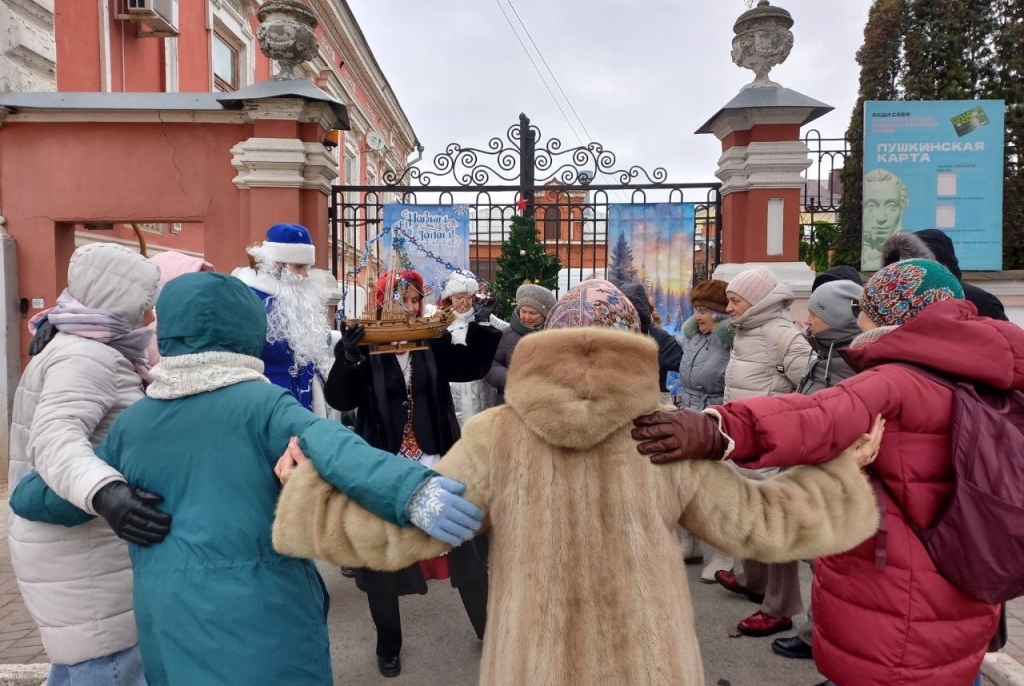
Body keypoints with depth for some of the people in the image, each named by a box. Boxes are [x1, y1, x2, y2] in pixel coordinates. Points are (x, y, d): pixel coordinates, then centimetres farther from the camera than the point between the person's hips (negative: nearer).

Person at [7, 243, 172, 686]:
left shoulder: (87, 352, 14)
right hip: (85, 554, -10)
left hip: (76, 546, 10)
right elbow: (54, 438, -34)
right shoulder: (85, 356, -19)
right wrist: (104, 493, -50)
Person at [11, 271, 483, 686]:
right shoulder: (262, 403, -11)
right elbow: (331, 449, -31)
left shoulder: (131, 423, 6)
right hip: (258, 616, -5)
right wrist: (412, 492, -44)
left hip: (164, 620, 6)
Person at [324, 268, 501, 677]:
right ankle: (388, 642, 34)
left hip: (436, 465, 2)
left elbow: (474, 367, 1)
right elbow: (339, 400, -14)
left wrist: (481, 327, -14)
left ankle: (489, 629, 33)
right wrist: (346, 358, -32)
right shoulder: (363, 346, -7)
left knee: (465, 548, 11)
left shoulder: (434, 343, 0)